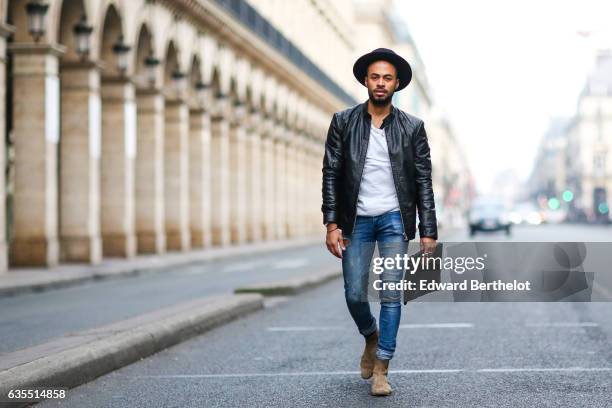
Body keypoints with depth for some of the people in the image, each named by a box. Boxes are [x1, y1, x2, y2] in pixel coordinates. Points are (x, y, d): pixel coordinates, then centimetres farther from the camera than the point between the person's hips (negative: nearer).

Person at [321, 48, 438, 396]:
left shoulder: (412, 127, 1)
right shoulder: (343, 122, 1)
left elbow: (423, 181, 2)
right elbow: (331, 175, 0)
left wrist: (428, 232, -3)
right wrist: (332, 224, -7)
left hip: (394, 219, -1)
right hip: (357, 220, 1)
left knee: (391, 295, -4)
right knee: (354, 295, 2)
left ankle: (381, 369, 3)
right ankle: (371, 337, 33)